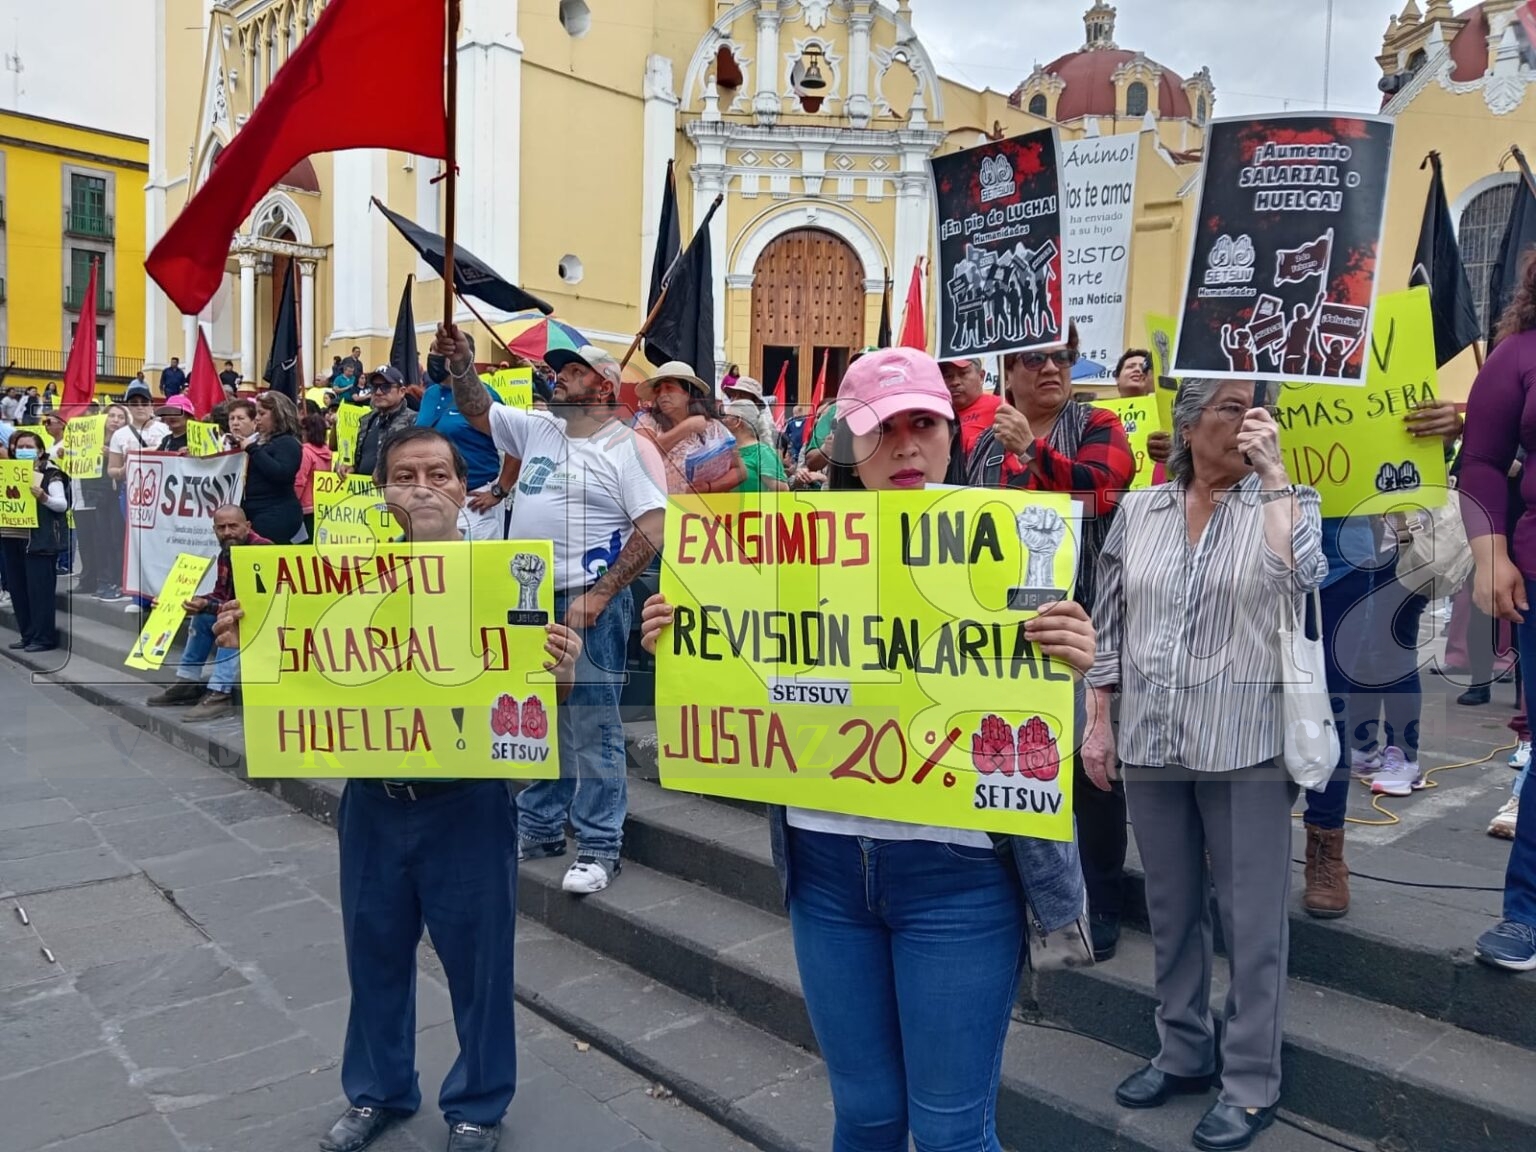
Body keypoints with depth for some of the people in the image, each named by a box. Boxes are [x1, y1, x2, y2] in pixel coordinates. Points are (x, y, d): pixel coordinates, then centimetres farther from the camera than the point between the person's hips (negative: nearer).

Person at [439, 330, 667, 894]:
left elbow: (654, 528, -15)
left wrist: (598, 595, -19)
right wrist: (460, 361, 4)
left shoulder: (629, 447, -7)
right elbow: (477, 410, 23)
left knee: (592, 726, -1)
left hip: (589, 602, -7)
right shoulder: (537, 427, 13)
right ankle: (540, 828, 30)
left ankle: (599, 846, 9)